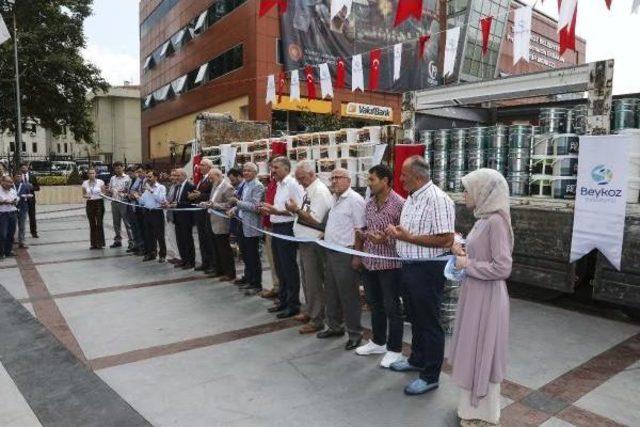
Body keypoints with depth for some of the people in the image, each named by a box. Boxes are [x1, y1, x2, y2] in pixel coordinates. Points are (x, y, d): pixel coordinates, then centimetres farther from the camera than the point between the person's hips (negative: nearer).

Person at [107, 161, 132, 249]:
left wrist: (125, 191, -23)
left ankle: (131, 241, -1)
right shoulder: (112, 178, 16)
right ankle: (117, 241, 21)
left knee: (127, 222, -4)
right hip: (114, 202, 6)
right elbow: (109, 191, 20)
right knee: (116, 223, 11)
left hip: (124, 202, -6)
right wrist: (109, 191, -3)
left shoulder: (127, 178, -1)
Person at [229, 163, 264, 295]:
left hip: (251, 226, -8)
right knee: (245, 254, 17)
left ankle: (256, 284, 12)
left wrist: (237, 202, -23)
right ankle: (249, 280, 32)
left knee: (253, 256, 1)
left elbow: (255, 207, -21)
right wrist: (234, 209, 3)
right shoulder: (243, 185, 12)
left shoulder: (257, 186, -13)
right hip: (241, 223, 8)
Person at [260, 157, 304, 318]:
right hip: (276, 228, 9)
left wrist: (277, 211, -25)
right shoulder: (280, 185, 16)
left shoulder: (293, 184, -14)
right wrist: (269, 210, 8)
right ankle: (283, 300, 29)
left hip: (287, 229, -9)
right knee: (280, 268, 16)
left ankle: (293, 305, 11)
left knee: (289, 268, -1)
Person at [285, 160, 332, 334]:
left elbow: (315, 220, -21)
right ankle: (310, 311, 34)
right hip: (304, 241, 10)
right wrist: (296, 210, 4)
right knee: (307, 279, 19)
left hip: (313, 243, -10)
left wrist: (297, 210, -21)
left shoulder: (320, 191, -16)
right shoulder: (308, 190, 13)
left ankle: (317, 320, 9)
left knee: (313, 282, -2)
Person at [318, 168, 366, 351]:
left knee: (348, 295, 1)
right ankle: (334, 326, 33)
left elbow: (360, 231, -17)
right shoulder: (335, 199, 14)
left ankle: (355, 333, 15)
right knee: (331, 292, 17)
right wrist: (324, 235, 10)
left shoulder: (354, 200, -13)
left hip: (345, 254, -9)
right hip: (331, 252, 9)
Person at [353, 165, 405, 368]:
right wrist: (358, 254, 12)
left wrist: (384, 239, -26)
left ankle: (395, 350, 20)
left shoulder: (399, 204, -15)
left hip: (389, 264, -7)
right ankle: (378, 342, 37)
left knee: (392, 308, 6)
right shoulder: (369, 203, 7)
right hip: (369, 263, 7)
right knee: (375, 304, 19)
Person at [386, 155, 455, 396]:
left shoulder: (437, 199, -20)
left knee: (429, 323, 5)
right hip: (409, 266, 9)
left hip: (428, 270, -9)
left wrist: (408, 237, -23)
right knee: (415, 318, 23)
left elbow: (446, 240, -25)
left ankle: (430, 376, 20)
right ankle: (417, 360, 41)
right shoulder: (411, 198, 10)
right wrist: (396, 231, 2)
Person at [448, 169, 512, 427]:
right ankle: (473, 406, 37)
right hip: (474, 294, 9)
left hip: (487, 298, -9)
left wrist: (468, 265, -16)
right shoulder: (483, 218, 6)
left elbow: (502, 268, -24)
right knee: (472, 351, 19)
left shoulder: (496, 220, -21)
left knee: (482, 354, 7)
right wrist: (464, 254, 3)